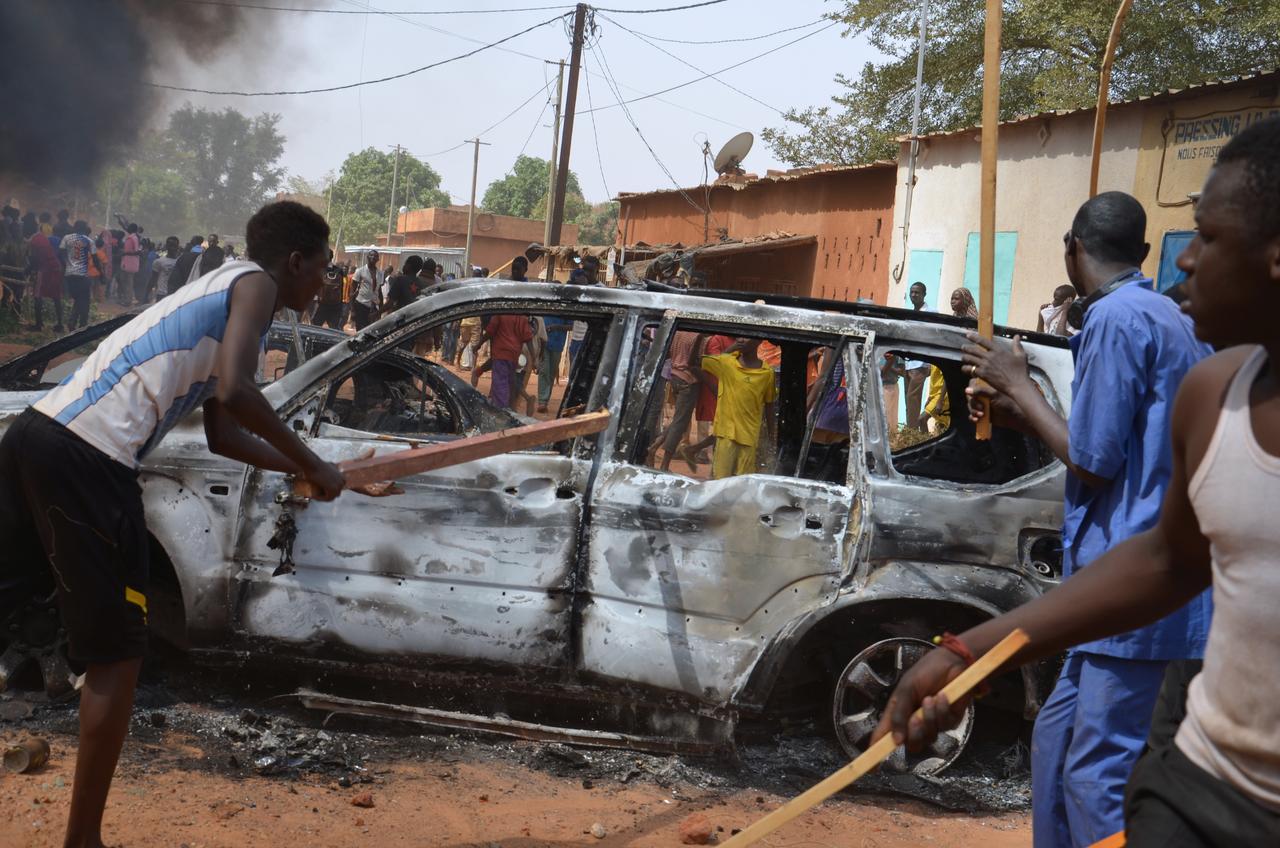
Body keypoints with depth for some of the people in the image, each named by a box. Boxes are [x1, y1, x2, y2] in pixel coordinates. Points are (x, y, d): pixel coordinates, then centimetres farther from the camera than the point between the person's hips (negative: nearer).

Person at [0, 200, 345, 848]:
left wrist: (300, 469, 35)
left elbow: (222, 435, 32)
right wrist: (312, 465, -4)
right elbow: (235, 392, -15)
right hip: (88, 458, -9)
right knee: (117, 655, 2)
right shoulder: (254, 284, 3)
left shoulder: (220, 294, 29)